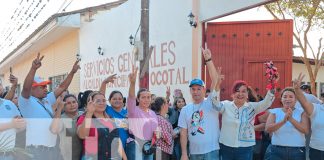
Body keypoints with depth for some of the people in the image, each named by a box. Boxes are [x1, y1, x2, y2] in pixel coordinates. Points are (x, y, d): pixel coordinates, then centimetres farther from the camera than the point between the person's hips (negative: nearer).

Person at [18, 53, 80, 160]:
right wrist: (33, 68, -37)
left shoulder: (47, 100, 15)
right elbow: (26, 88, -24)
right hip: (37, 149, -7)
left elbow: (62, 88, 17)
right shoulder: (26, 102, -6)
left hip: (53, 147, 8)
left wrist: (73, 72, 9)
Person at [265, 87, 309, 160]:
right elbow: (268, 129, -10)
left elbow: (306, 130, -11)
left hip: (297, 151, 0)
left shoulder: (302, 113, 3)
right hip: (276, 150, 0)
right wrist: (283, 121, -24)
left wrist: (291, 119, -24)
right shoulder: (274, 112, 4)